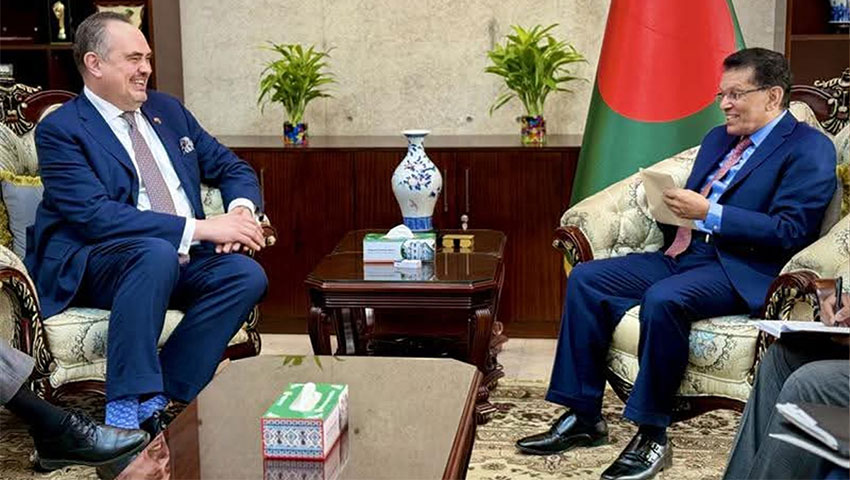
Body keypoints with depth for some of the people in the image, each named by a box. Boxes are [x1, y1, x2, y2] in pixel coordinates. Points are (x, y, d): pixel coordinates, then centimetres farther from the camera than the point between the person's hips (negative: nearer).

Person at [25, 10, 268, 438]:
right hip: (89, 266, -6)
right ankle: (126, 411, -36)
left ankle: (160, 400, -24)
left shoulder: (166, 110, 16)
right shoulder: (60, 130, -4)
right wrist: (201, 228, -23)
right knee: (156, 253, -38)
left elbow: (233, 168, 21)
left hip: (182, 259, 6)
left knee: (247, 274, -24)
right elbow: (96, 216, -18)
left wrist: (240, 209, -5)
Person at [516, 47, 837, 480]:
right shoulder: (718, 138, 22)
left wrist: (708, 213, -19)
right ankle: (583, 416, -6)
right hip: (683, 254, 9)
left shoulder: (809, 148, -4)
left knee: (663, 299, -36)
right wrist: (671, 205, 1)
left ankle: (652, 435, -23)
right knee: (585, 278, -8)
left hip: (741, 270, -8)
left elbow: (790, 232, -15)